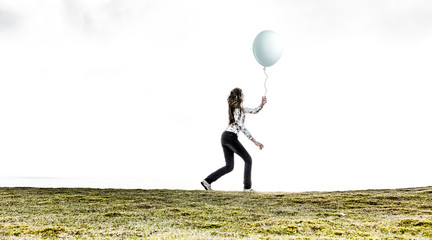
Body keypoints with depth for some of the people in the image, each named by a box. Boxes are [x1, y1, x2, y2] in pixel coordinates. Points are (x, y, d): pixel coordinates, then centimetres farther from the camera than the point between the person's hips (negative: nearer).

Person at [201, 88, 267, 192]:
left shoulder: (240, 108, 19)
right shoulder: (238, 109, -11)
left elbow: (254, 111, 26)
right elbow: (242, 127, -18)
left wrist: (262, 104, 7)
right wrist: (255, 141, -20)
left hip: (225, 137, 9)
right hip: (231, 137, -9)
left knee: (229, 166, 9)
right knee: (248, 160, 4)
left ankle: (207, 181, 2)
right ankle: (247, 186, 7)